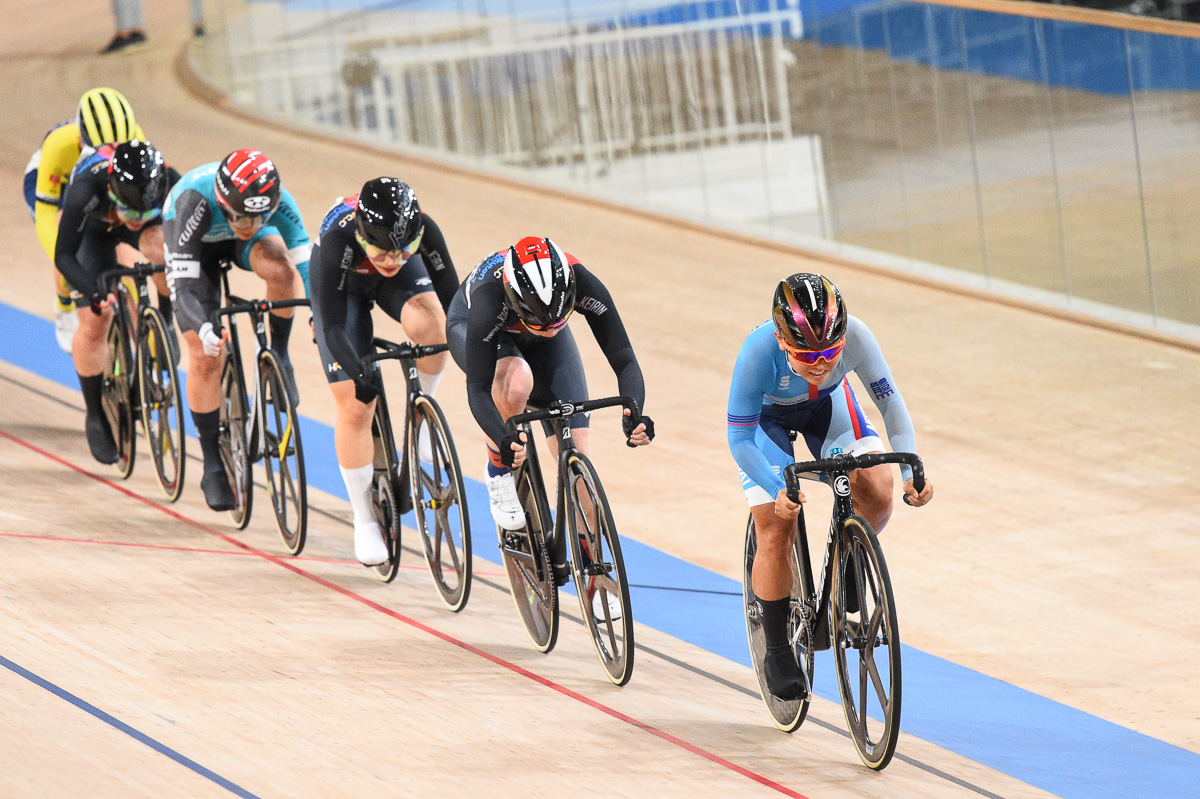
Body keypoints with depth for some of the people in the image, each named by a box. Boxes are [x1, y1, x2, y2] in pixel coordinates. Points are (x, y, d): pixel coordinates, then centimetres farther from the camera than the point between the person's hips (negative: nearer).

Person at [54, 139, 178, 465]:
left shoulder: (169, 183, -38)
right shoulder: (86, 190, -42)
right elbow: (64, 255, -36)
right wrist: (93, 292, -51)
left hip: (150, 228, 1)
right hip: (94, 227, -1)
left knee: (163, 248, -36)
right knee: (94, 323, -11)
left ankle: (164, 324, -11)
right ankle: (96, 416, 7)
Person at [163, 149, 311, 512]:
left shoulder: (276, 200, -35)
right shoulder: (195, 200, -42)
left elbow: (305, 262, -33)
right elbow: (184, 283, -41)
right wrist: (202, 328, -58)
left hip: (243, 246, 2)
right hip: (196, 247, -1)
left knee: (280, 268, -35)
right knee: (205, 356, -10)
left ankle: (278, 354, -10)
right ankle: (213, 465, 3)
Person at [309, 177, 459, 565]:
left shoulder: (424, 230, -35)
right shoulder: (339, 238, -41)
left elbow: (452, 299, -26)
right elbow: (333, 326, -37)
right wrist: (357, 374, -48)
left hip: (400, 283, 2)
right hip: (343, 282, -2)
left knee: (430, 325, -34)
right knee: (355, 406, -8)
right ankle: (365, 521, 5)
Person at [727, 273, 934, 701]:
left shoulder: (854, 336, -36)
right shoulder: (759, 351, -41)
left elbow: (891, 403, -22)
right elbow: (740, 440, -31)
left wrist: (911, 470, -36)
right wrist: (778, 489, -46)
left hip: (828, 406, 2)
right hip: (768, 415, -2)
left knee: (878, 492, -20)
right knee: (776, 534, -12)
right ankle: (777, 652, 7)